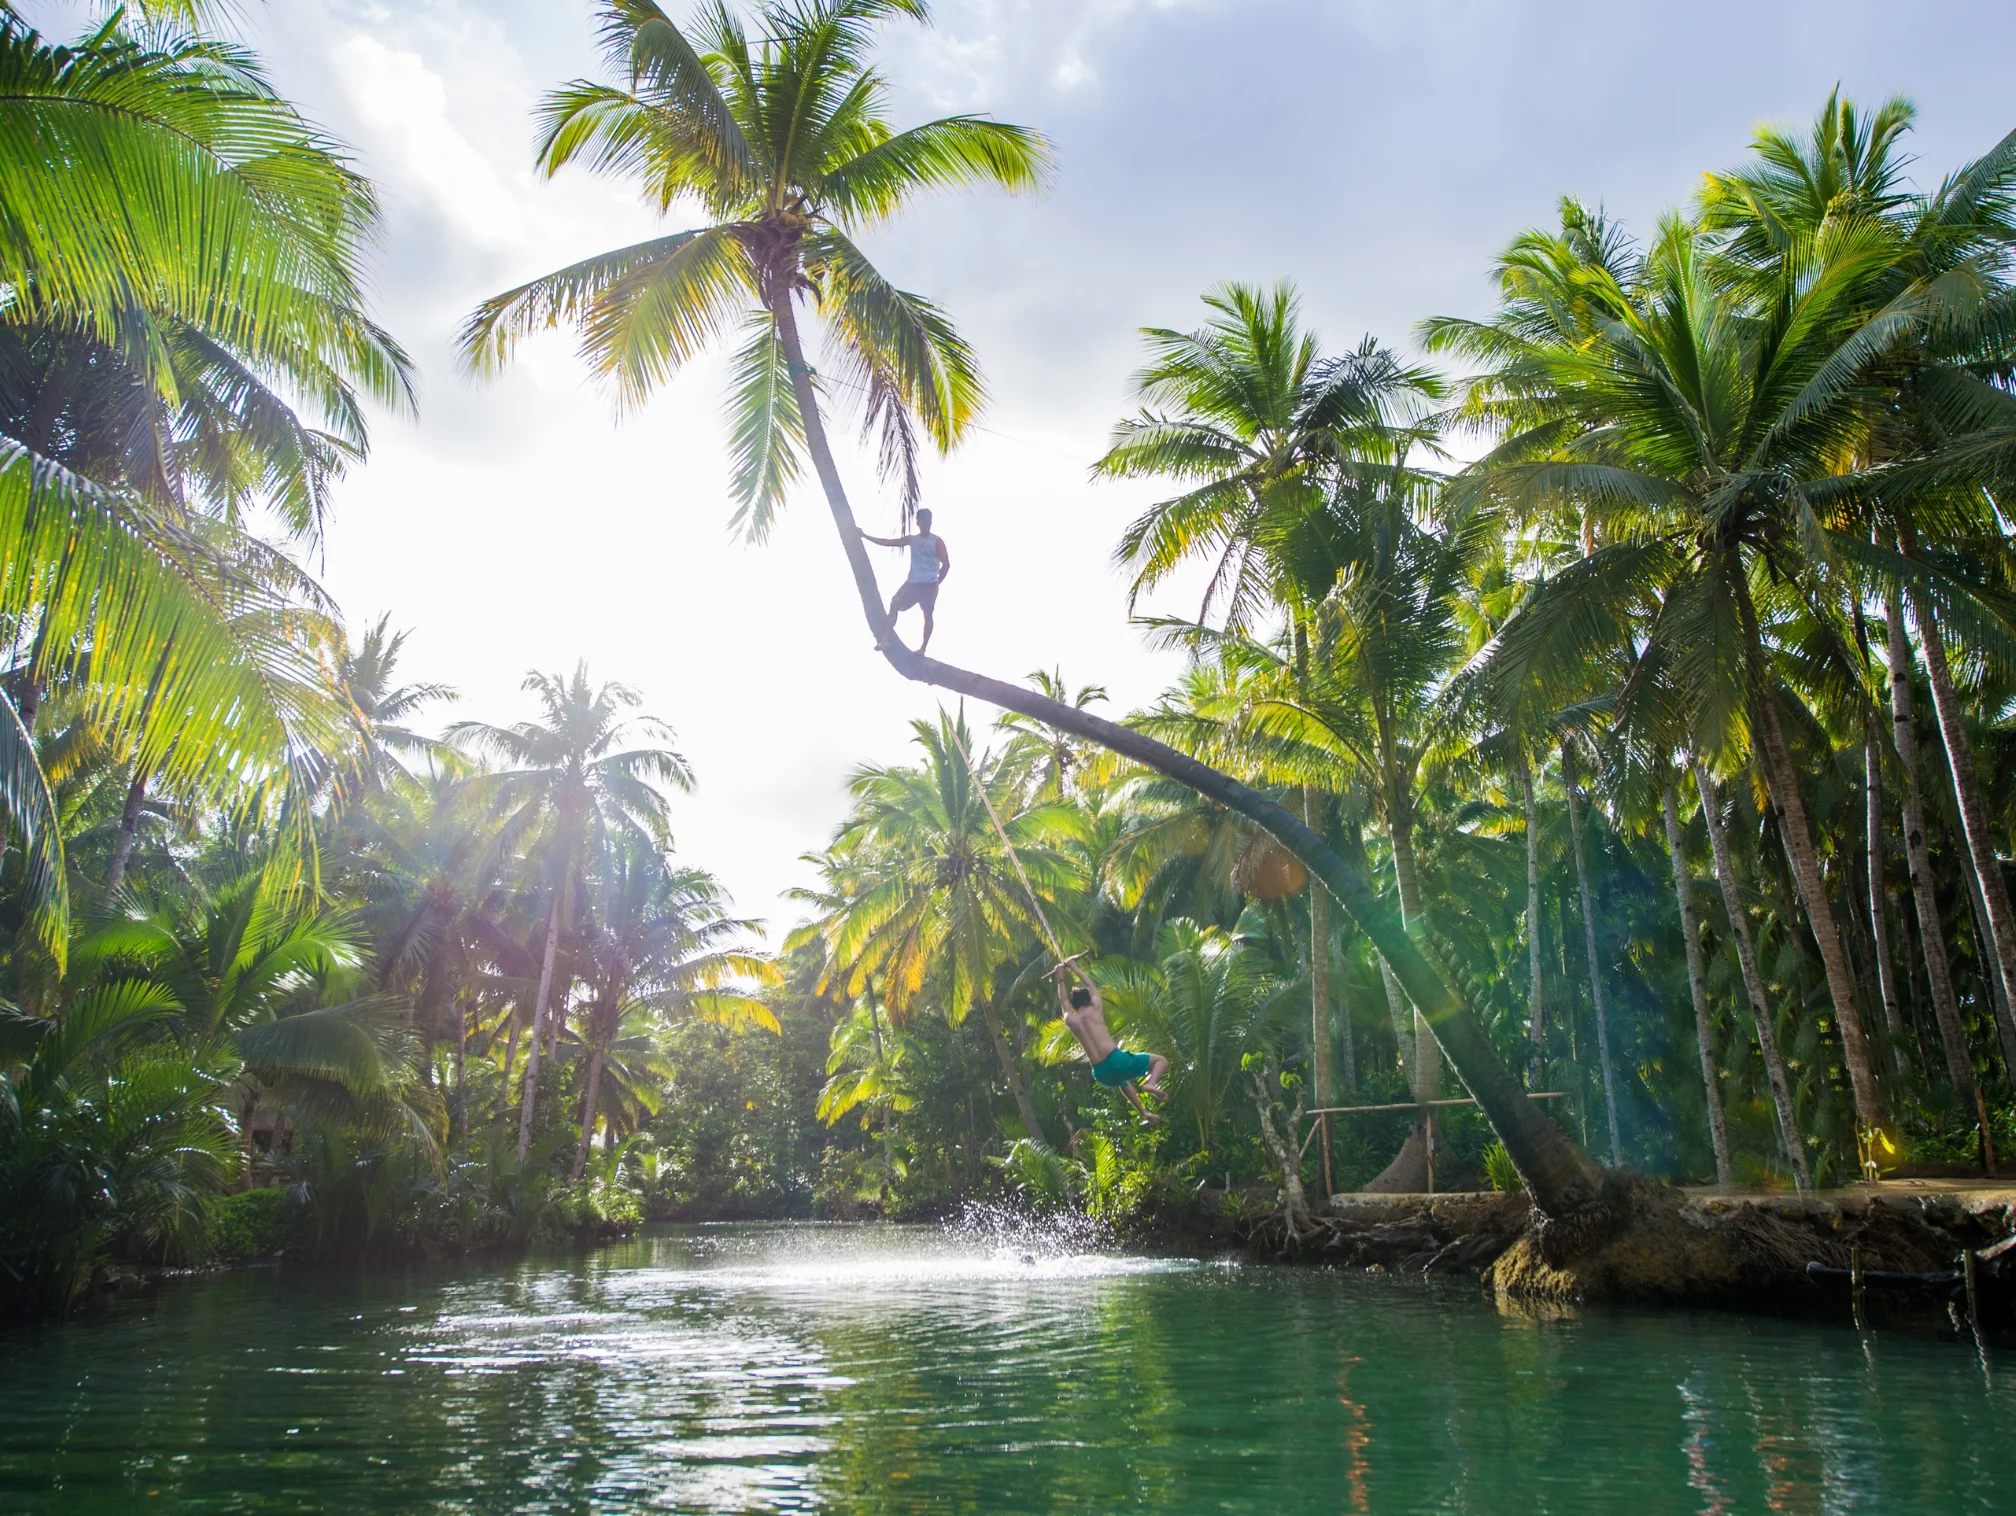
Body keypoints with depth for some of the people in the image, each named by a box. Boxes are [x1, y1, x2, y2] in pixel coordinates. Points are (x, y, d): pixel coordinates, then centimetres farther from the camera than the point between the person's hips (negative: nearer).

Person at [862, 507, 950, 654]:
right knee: (895, 603, -11)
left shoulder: (937, 541, 2)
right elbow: (888, 542, 14)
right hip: (913, 582, 4)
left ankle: (923, 648, 1)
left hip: (929, 584, -3)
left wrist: (937, 583, -7)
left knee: (928, 614, -2)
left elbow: (946, 564, -2)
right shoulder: (911, 539, 13)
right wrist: (865, 536, 12)